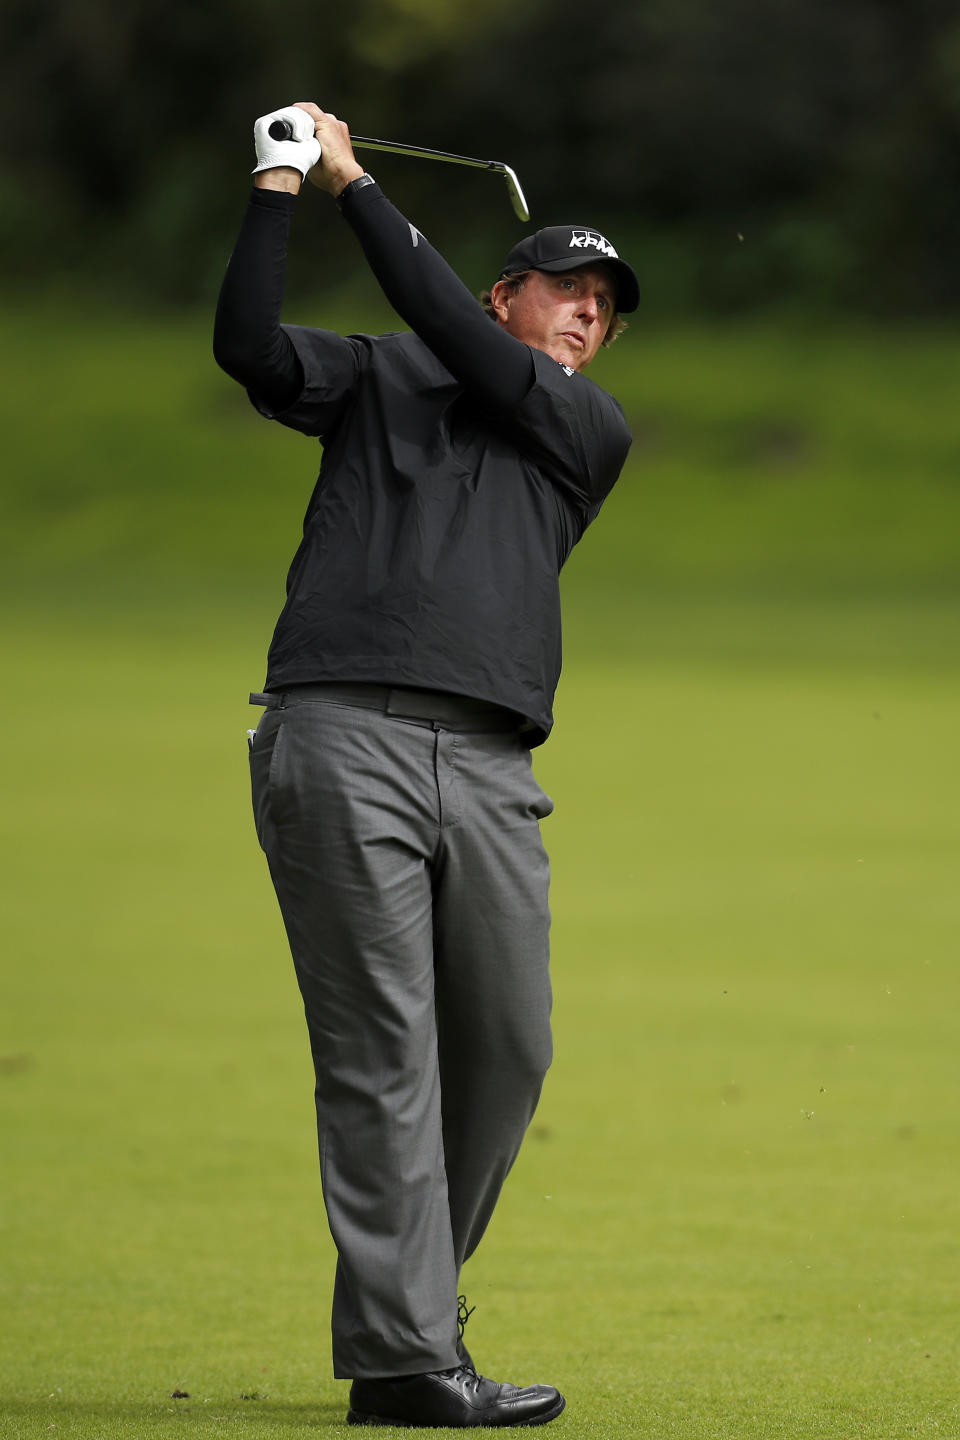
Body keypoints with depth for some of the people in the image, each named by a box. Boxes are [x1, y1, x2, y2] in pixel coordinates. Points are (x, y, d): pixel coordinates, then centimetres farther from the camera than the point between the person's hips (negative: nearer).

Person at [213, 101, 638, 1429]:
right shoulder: (376, 378, 19)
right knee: (384, 1048, -9)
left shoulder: (593, 434, 21)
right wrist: (280, 190, -5)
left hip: (490, 771, 4)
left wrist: (359, 188, 5)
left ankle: (404, 1303, 20)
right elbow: (249, 345, 3)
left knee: (508, 1049, 2)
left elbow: (463, 346, 6)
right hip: (344, 739, -4)